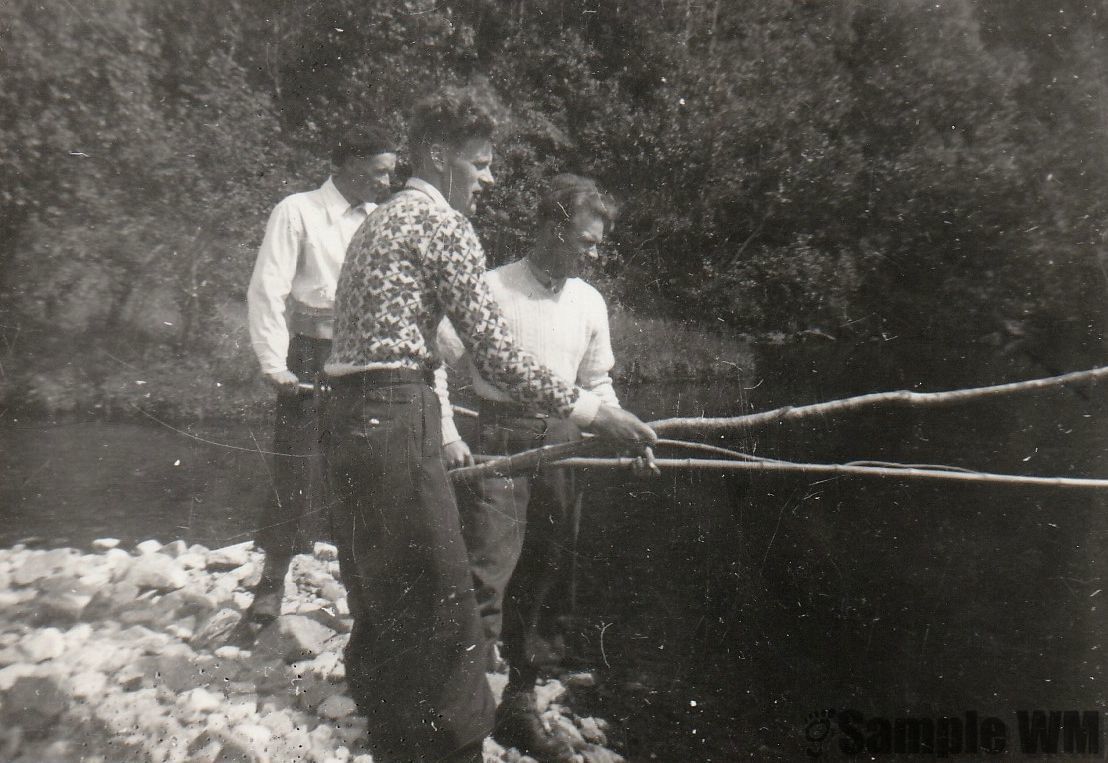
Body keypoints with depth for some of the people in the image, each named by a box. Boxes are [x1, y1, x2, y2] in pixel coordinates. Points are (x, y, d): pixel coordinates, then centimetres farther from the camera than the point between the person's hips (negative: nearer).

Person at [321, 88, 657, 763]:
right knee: (440, 608, -7)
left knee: (381, 612, 15)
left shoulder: (381, 221, 23)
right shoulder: (440, 221, -5)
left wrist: (443, 434, 21)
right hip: (395, 421, -10)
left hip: (346, 420, 10)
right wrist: (590, 409, -5)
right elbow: (494, 351, -11)